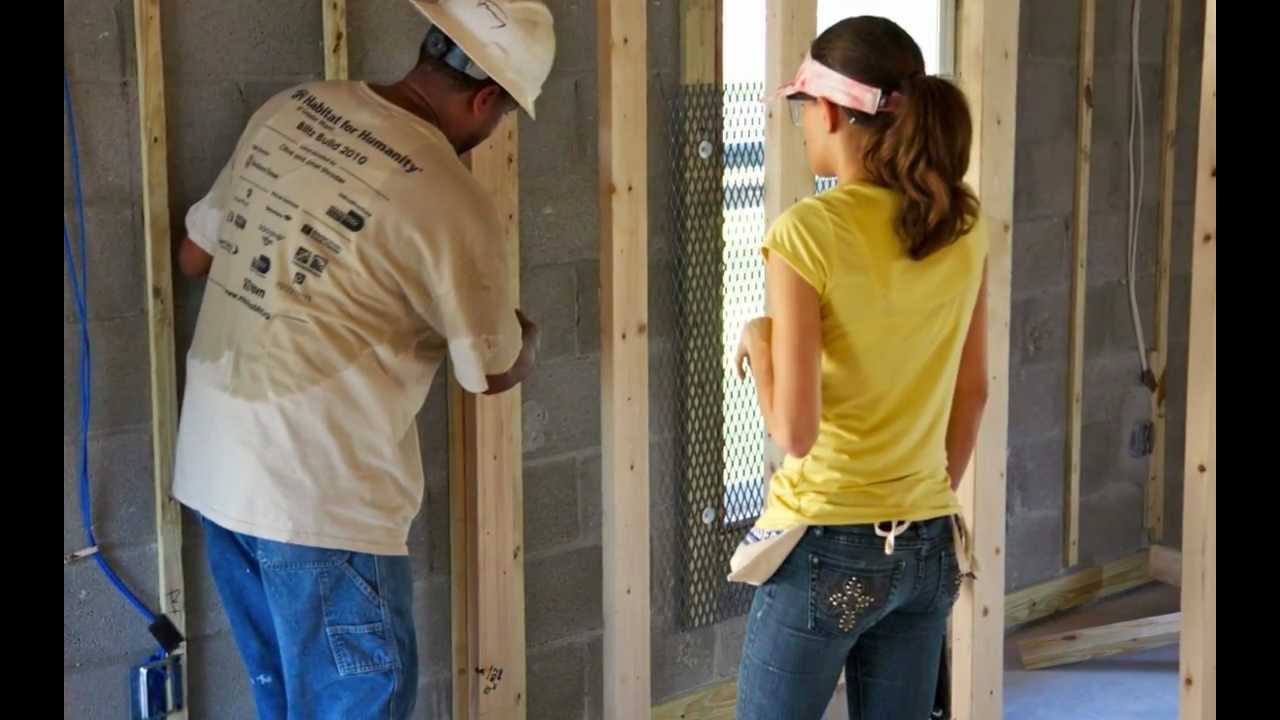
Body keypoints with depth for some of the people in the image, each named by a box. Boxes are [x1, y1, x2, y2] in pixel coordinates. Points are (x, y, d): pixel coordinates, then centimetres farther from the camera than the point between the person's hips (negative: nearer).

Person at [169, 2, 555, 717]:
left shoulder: (291, 108, 2)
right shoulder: (450, 201, -16)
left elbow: (196, 254, 13)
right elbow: (496, 371, -1)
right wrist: (527, 334, 20)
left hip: (217, 465, 7)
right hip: (319, 492, -7)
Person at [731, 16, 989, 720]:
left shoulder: (807, 231, -17)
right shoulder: (962, 228, 1)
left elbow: (795, 431, -20)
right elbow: (971, 395, 11)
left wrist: (756, 341, -3)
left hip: (827, 548, -5)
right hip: (928, 546, 6)